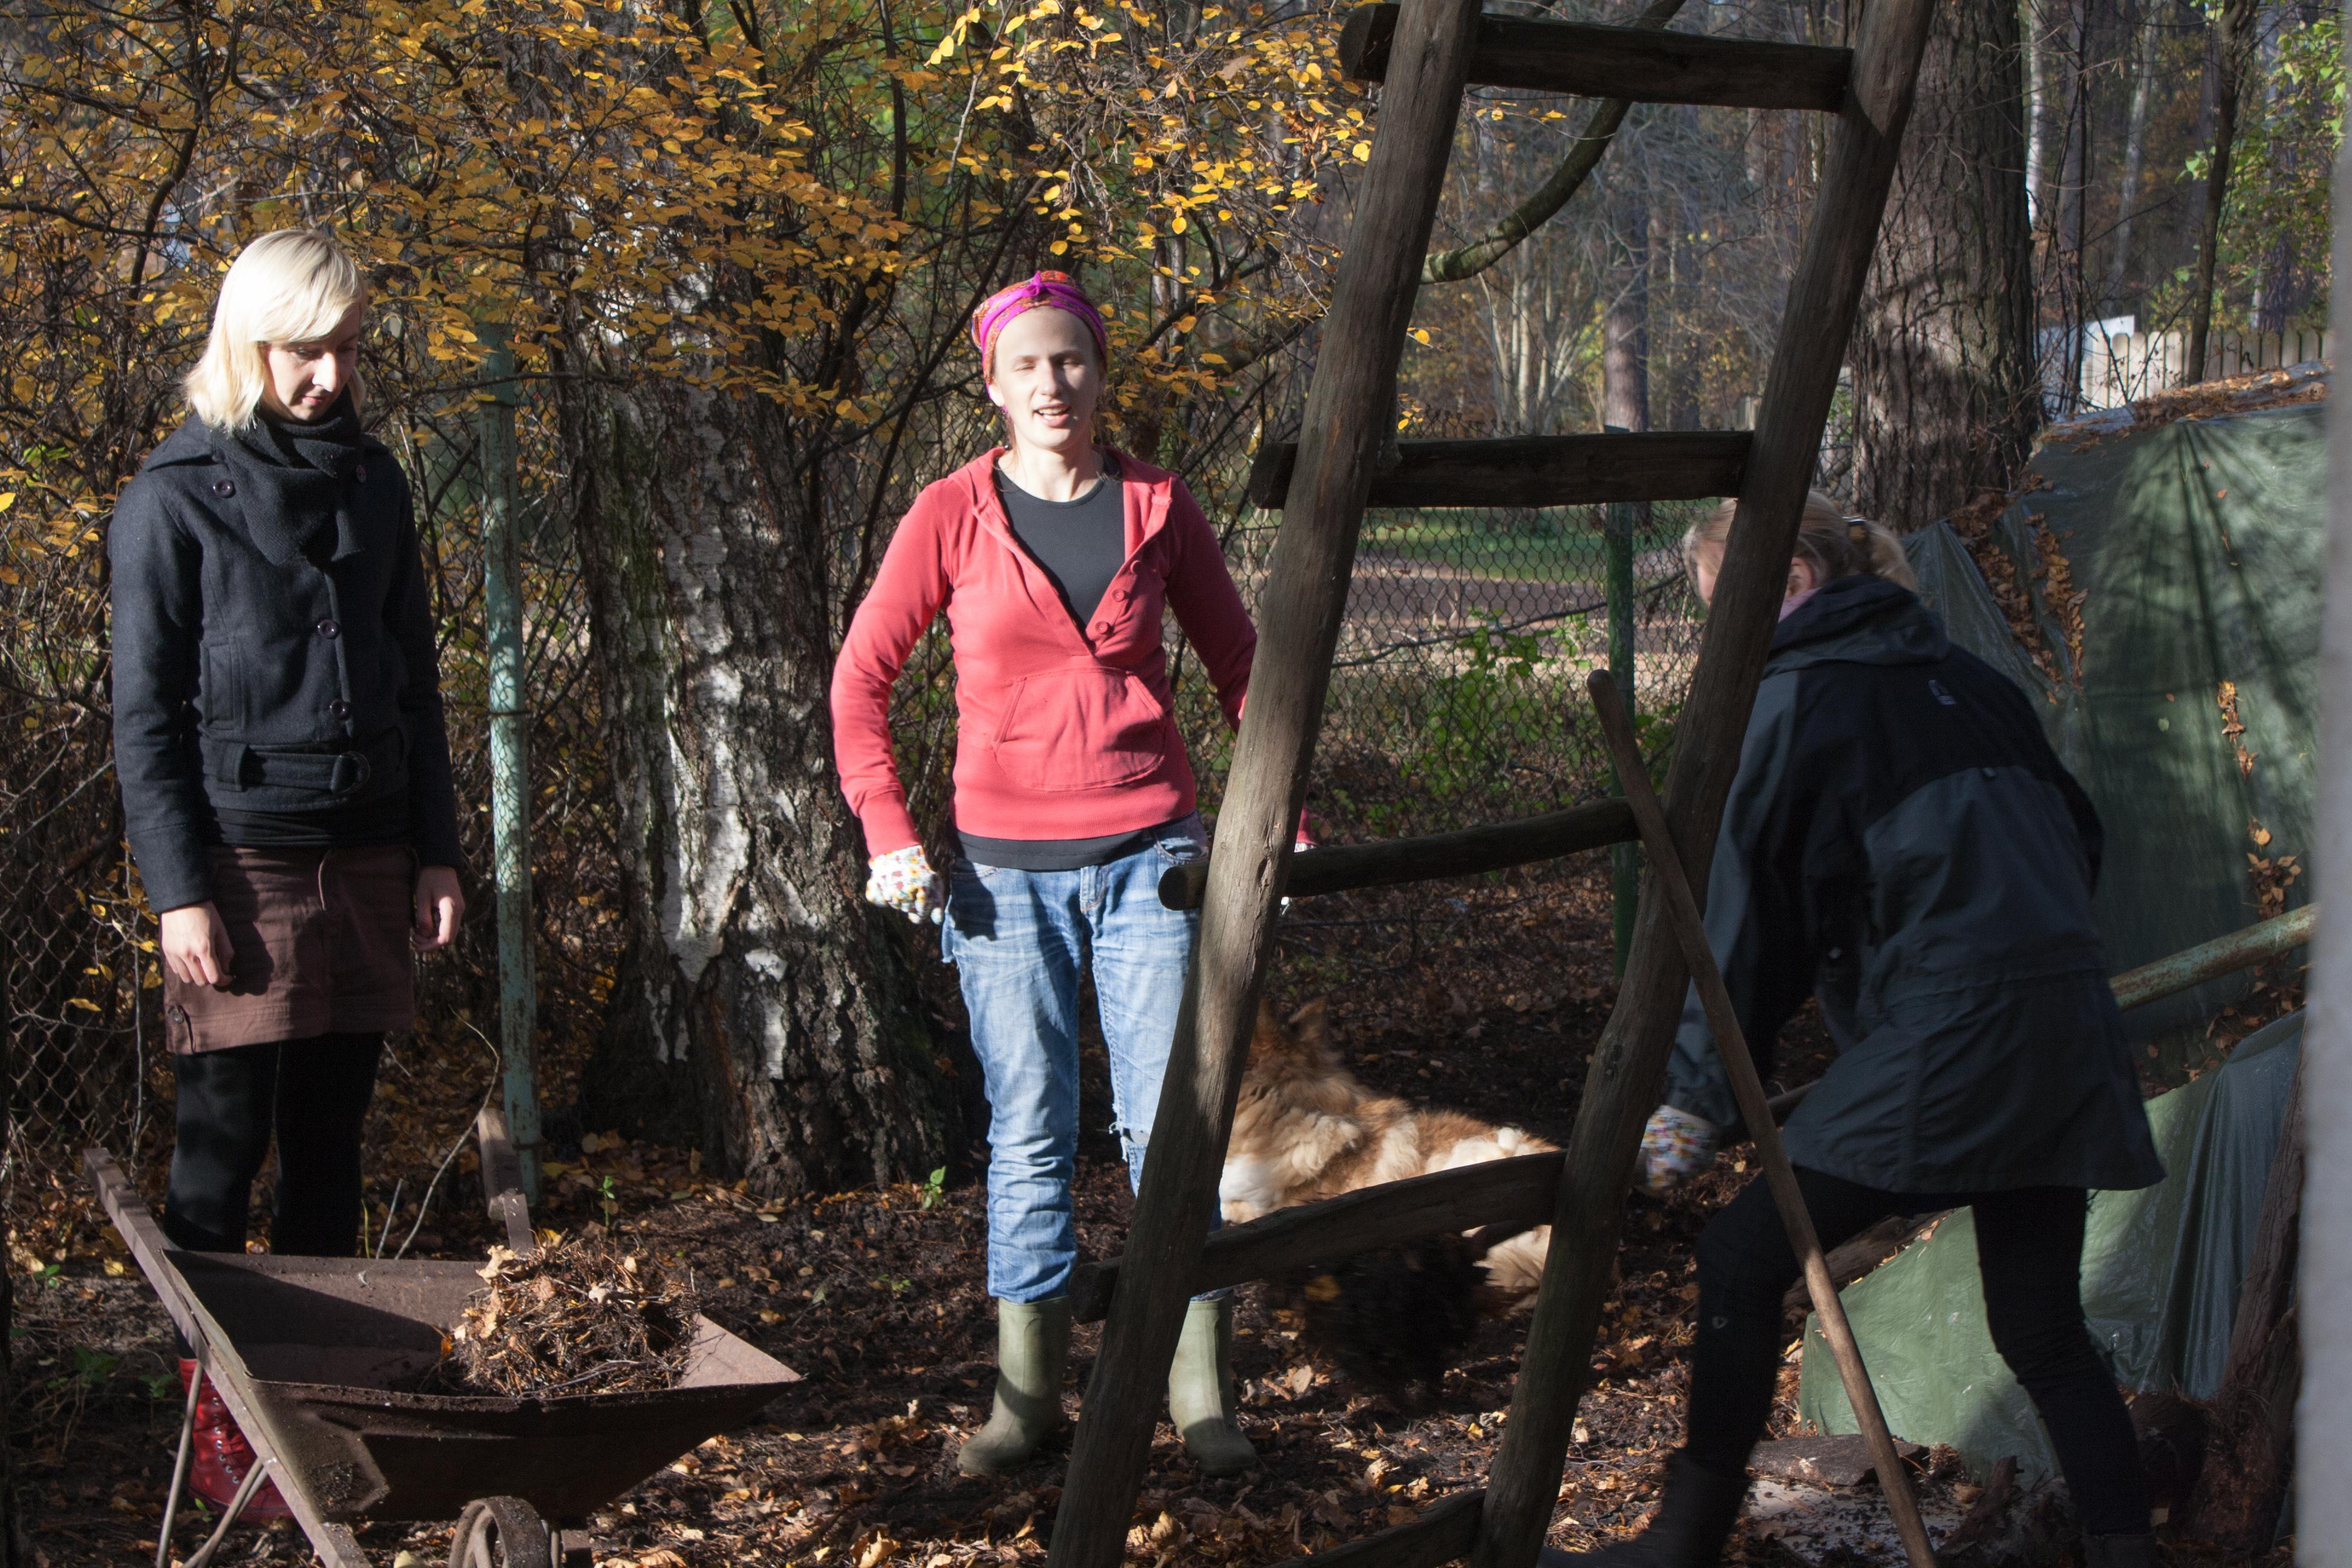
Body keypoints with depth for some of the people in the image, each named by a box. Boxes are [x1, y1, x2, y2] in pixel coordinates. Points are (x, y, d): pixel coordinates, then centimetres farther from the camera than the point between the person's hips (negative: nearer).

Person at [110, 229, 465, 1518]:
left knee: (330, 1142, 8)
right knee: (223, 1145, -1)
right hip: (242, 863, -5)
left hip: (365, 864, 5)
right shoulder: (175, 498, -3)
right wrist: (179, 891, -11)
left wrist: (435, 853, 10)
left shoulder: (374, 485, 12)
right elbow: (145, 713, -4)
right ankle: (214, 1420, 5)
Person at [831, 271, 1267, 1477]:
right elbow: (862, 675, 4)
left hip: (1146, 856, 0)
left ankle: (1201, 1398, 5)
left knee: (1169, 1127, -2)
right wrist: (888, 835, -4)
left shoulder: (1156, 508, 4)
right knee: (1029, 1138, 5)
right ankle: (1025, 1399, 14)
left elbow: (1237, 662, 13)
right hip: (1006, 870, 0)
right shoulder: (953, 515, 0)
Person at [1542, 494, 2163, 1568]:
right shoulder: (1962, 678, 19)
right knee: (2044, 1333, 14)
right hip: (2068, 1035, 8)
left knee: (1742, 1259, 1)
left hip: (1945, 1035, -7)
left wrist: (1696, 1099, 0)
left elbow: (1749, 917, -3)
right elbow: (2077, 835, 23)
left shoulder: (1797, 698, -1)